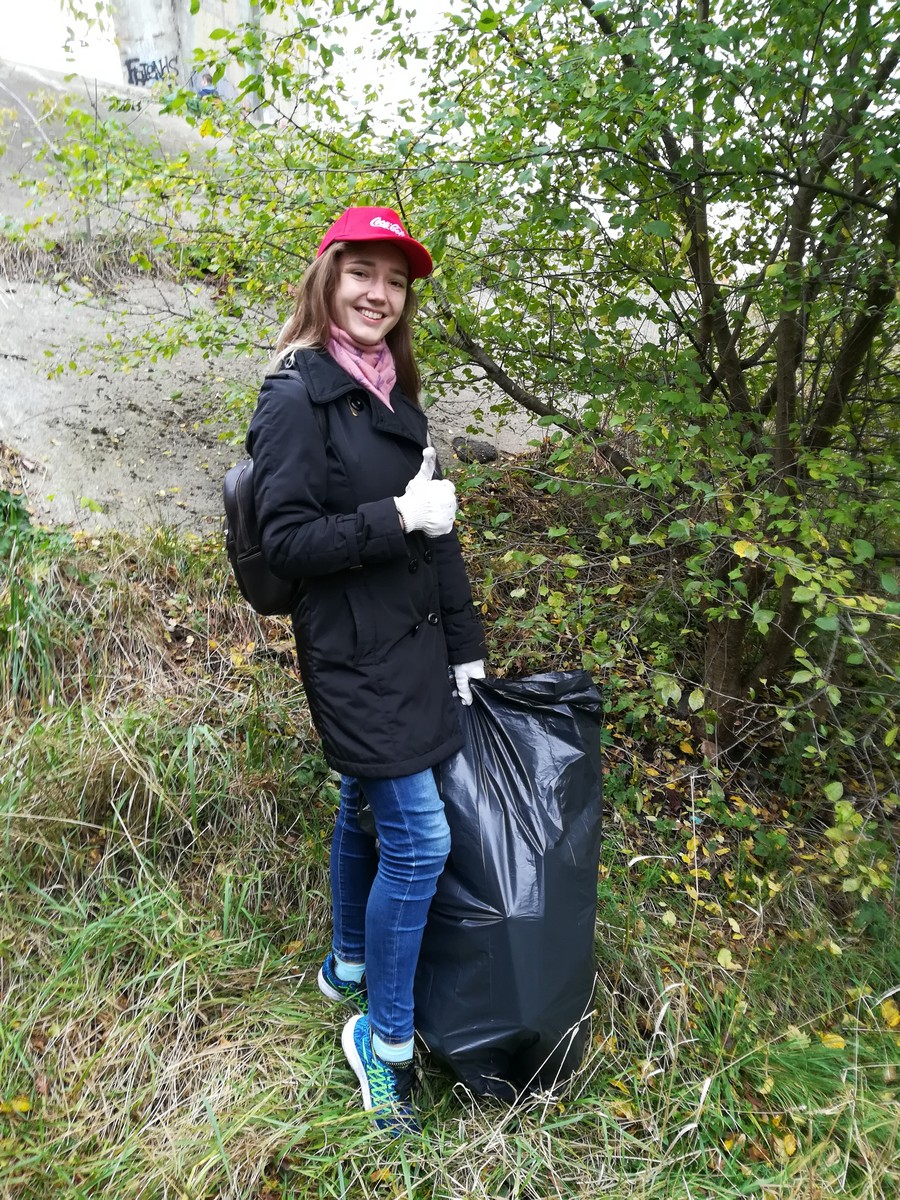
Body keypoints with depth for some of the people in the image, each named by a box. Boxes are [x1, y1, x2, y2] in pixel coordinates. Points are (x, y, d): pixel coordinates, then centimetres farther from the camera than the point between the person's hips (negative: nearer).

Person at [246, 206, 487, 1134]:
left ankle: (348, 967, 43)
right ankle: (385, 1036, 19)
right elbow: (285, 542, -15)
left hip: (411, 646, 8)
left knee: (366, 812, 20)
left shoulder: (391, 391, 13)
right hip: (353, 654, -8)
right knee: (418, 839, -4)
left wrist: (464, 643, 12)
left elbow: (433, 525, 13)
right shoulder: (297, 397, -12)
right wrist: (398, 518, -20)